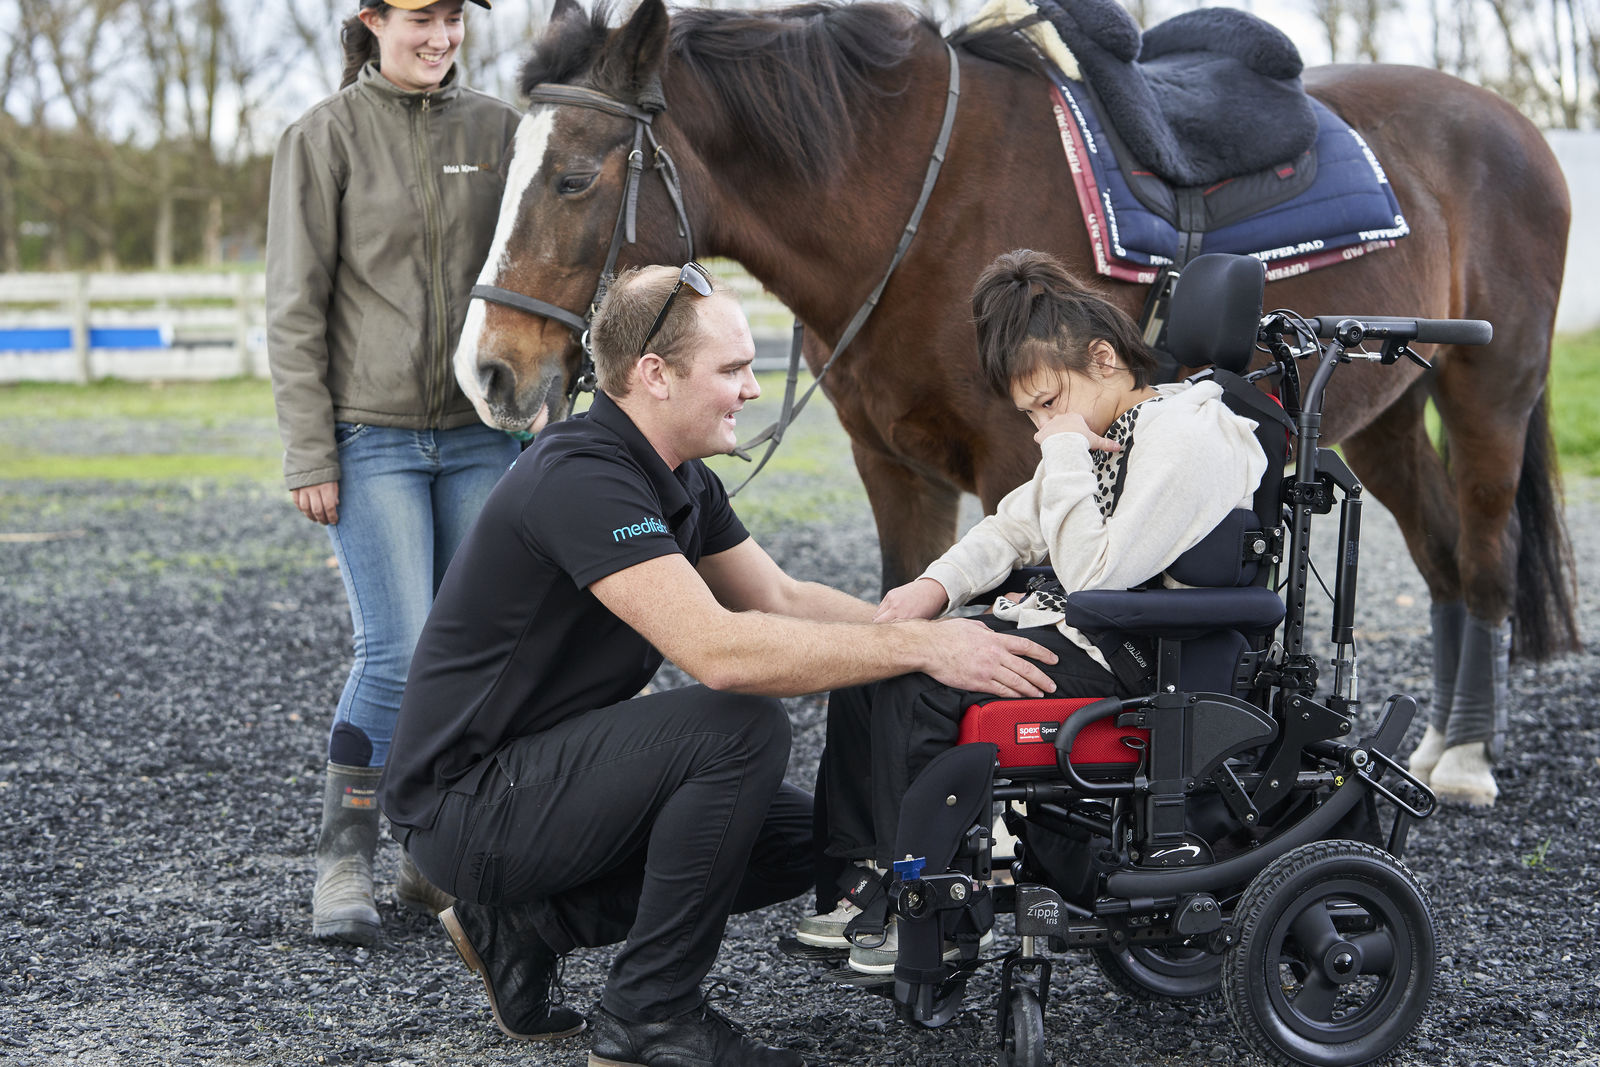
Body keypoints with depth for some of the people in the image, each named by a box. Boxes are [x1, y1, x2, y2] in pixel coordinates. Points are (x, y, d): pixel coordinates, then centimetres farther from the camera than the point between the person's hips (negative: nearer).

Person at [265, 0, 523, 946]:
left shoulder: (498, 130, 7)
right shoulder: (326, 137, -3)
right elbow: (296, 308, -4)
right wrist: (309, 454, -9)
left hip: (481, 432, 4)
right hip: (373, 438, -4)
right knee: (398, 654, -11)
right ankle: (345, 866, 2)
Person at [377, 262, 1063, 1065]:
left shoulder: (682, 481, 7)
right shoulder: (581, 478, -25)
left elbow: (780, 600, 13)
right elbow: (718, 650, -35)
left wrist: (946, 629, -1)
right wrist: (920, 646, -32)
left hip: (545, 771, 10)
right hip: (466, 800, -10)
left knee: (800, 838, 7)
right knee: (741, 725, -26)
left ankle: (528, 918, 9)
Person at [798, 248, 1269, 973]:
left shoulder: (1186, 432, -17)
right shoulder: (1099, 432, 14)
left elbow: (1094, 575, -24)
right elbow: (1012, 529, 20)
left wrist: (1067, 454, -16)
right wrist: (939, 585, 1)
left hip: (1126, 662, -10)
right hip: (1058, 625, 10)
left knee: (914, 685, -24)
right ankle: (866, 879, 8)